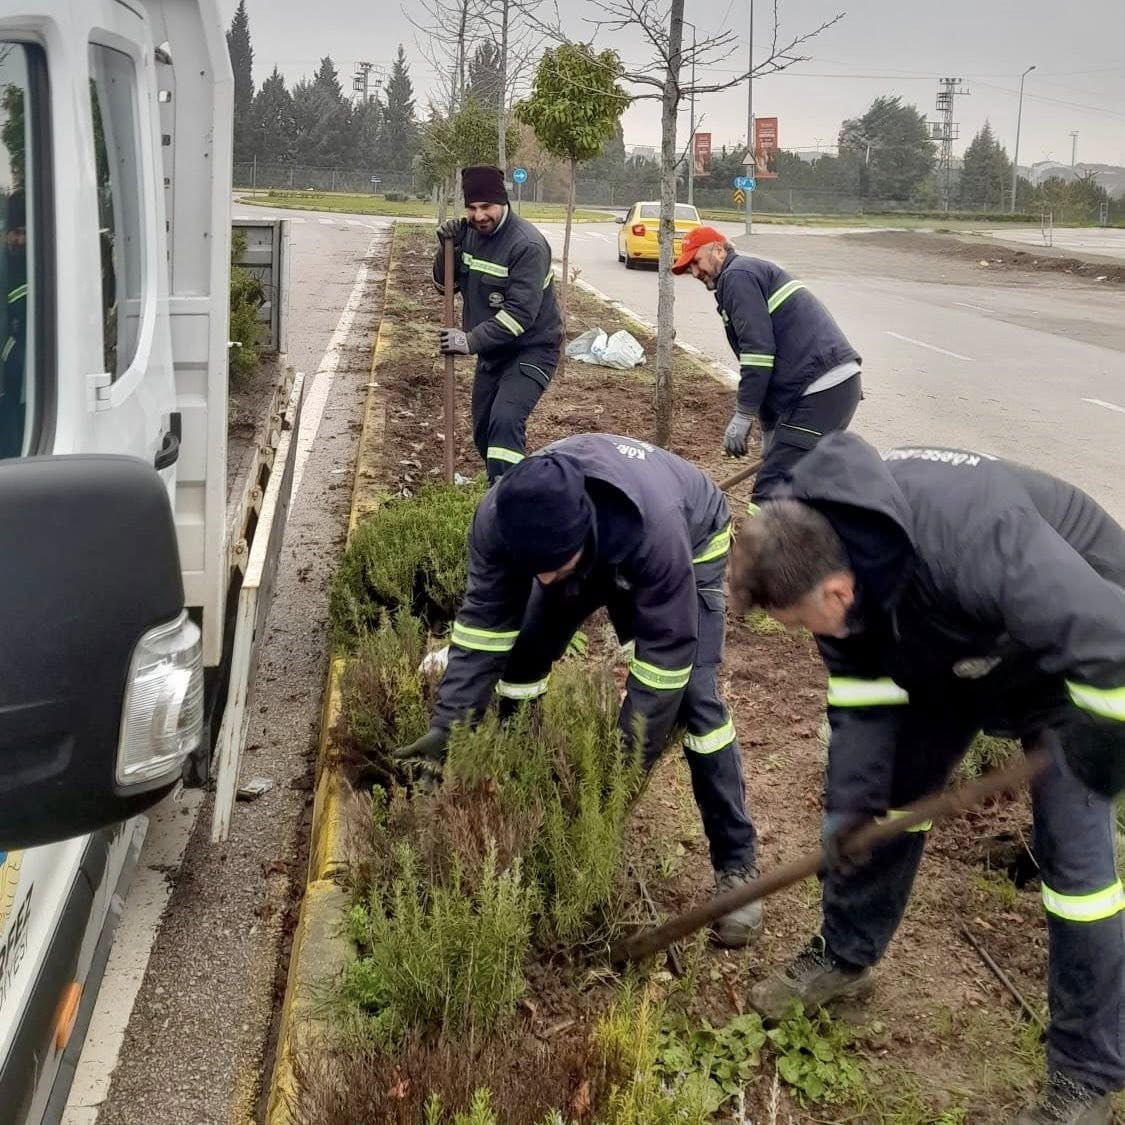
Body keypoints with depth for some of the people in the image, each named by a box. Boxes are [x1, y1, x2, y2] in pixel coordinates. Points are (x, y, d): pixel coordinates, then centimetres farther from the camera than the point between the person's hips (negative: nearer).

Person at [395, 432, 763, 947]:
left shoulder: (657, 528, -47)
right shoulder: (499, 517, -35)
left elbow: (665, 653, -36)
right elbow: (484, 622, -22)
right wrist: (447, 724, -24)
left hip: (691, 544, -4)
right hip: (588, 546, 4)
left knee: (694, 699, -16)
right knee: (521, 657, -4)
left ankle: (735, 864, -3)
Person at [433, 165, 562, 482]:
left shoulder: (528, 245, -23)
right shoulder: (469, 233, 0)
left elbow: (520, 314, -28)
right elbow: (446, 285, 8)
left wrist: (471, 341, -31)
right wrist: (447, 249, -11)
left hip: (531, 350, -8)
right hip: (491, 351, 8)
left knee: (505, 422, -28)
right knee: (483, 433, 15)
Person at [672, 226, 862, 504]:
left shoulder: (737, 276, -2)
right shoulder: (757, 271, 29)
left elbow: (758, 350, -15)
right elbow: (775, 351, 31)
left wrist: (742, 417, -11)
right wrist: (770, 431, 32)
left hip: (820, 392, -10)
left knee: (771, 494, -12)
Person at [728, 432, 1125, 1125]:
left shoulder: (977, 549, -48)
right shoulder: (823, 542, -22)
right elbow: (859, 683, -10)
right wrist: (852, 799, -14)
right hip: (955, 644, 6)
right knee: (889, 793, 9)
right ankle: (845, 956, 32)